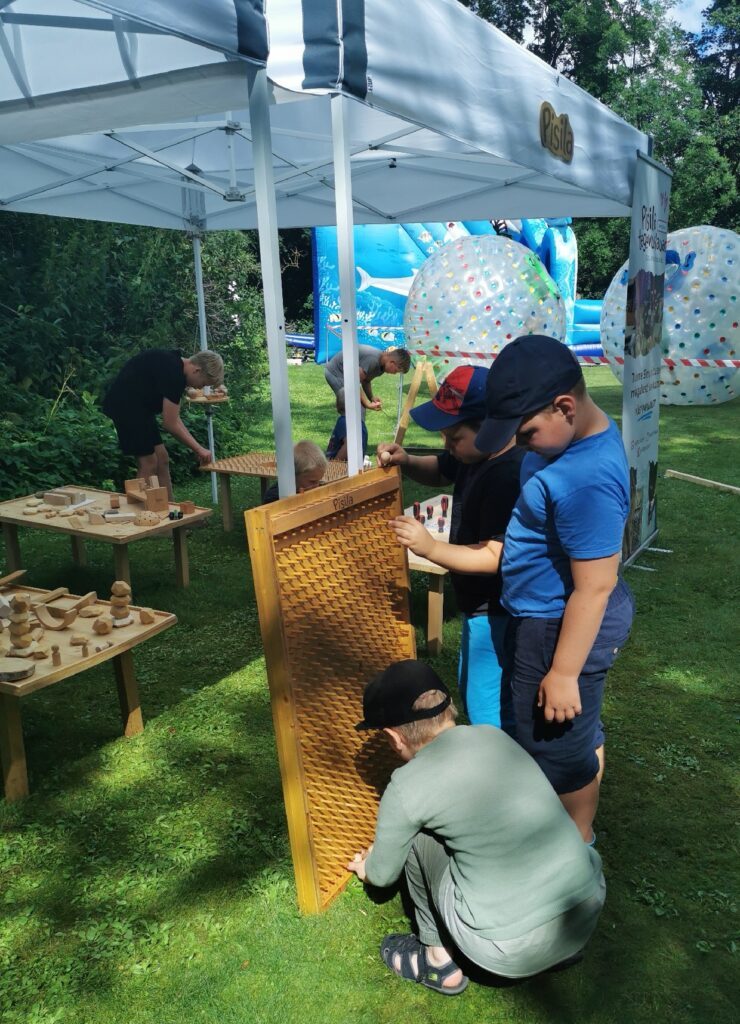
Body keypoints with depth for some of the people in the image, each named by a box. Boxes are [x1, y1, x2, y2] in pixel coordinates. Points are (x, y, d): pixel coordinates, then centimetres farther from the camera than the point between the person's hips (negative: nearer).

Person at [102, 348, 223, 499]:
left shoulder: (175, 364, 7)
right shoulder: (173, 373, -23)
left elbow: (174, 418, 12)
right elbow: (170, 424, -20)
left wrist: (195, 447, 8)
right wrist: (198, 449, -11)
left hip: (139, 405, 10)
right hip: (124, 405, -10)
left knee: (162, 460, 8)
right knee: (149, 464, -9)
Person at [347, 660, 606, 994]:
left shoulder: (406, 788, -8)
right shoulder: (496, 735, 8)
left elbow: (382, 876, 11)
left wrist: (365, 867, 36)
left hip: (515, 951, -5)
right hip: (590, 910, 5)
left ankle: (439, 962, 22)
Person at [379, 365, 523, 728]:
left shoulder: (510, 476, -31)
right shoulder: (476, 453, -1)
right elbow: (440, 472, 17)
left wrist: (432, 548, -34)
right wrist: (405, 461, -3)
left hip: (497, 614, -11)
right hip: (482, 605, 11)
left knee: (489, 712, 3)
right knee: (473, 692, 27)